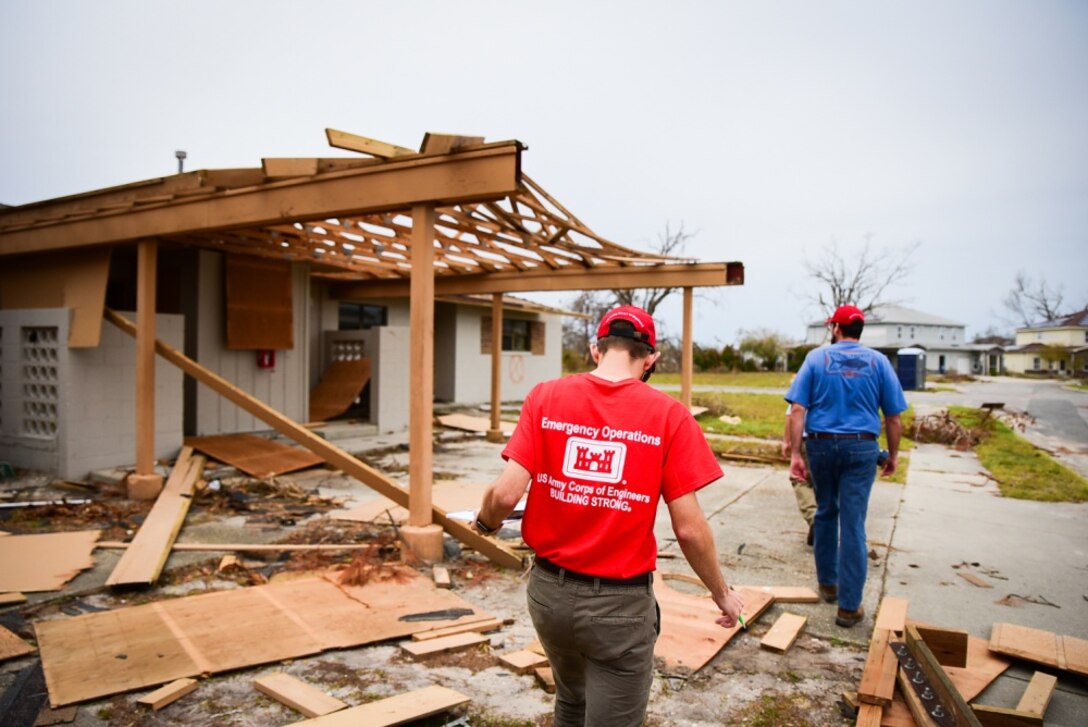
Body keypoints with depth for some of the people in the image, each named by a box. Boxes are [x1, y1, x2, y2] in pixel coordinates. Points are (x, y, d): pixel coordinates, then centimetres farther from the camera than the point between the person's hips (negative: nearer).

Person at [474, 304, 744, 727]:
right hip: (620, 602, -3)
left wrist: (485, 523, 9)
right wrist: (721, 593, 5)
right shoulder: (668, 414, -12)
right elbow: (689, 529, -12)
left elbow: (506, 494, -13)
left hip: (549, 589, 3)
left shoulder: (545, 397, -7)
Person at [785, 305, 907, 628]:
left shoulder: (817, 357, 0)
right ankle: (849, 606, 6)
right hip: (861, 447, 0)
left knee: (825, 513, 19)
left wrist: (795, 454, -6)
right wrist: (892, 455, 14)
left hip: (821, 444, 1)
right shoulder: (878, 361, 3)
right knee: (853, 525, 1)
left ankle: (828, 583, 32)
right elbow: (893, 417, 2)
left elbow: (798, 410, -8)